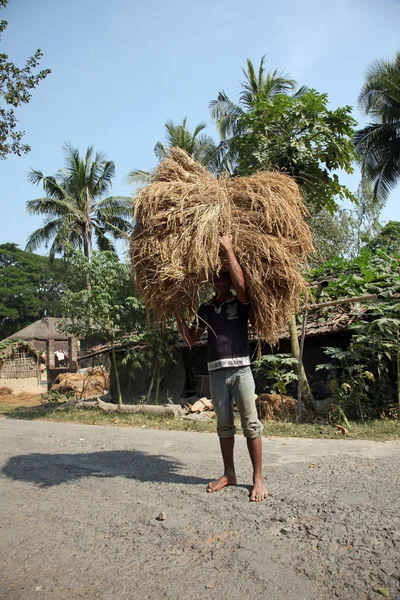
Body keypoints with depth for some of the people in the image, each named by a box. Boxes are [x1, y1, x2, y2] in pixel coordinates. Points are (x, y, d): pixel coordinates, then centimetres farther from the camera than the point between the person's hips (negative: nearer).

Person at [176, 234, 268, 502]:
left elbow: (241, 283, -22)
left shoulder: (240, 302, 1)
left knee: (251, 425, -1)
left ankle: (258, 478, 9)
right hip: (216, 372, 4)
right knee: (224, 426, 12)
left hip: (240, 370, -4)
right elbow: (191, 339, 15)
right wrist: (178, 316, 4)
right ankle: (229, 474, 25)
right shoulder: (206, 308, 13)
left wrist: (228, 249, -17)